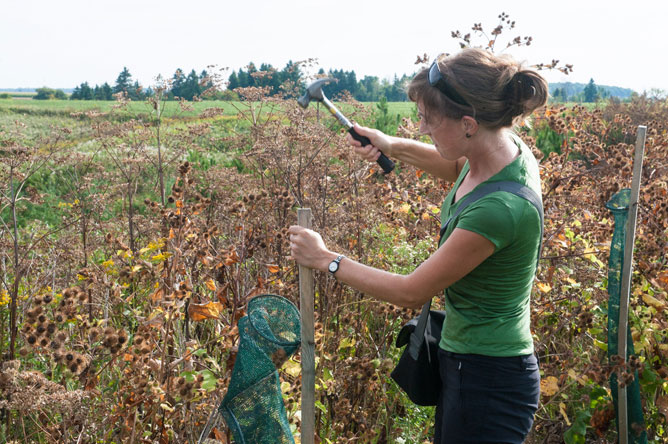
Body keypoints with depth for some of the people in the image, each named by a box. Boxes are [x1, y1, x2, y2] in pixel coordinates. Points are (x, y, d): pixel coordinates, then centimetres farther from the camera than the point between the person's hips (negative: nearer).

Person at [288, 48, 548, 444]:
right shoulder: (505, 148, -5)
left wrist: (326, 259, -11)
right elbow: (459, 168, 23)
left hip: (489, 384, -9)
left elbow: (412, 292, -22)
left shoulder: (501, 208, -32)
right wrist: (395, 147, 9)